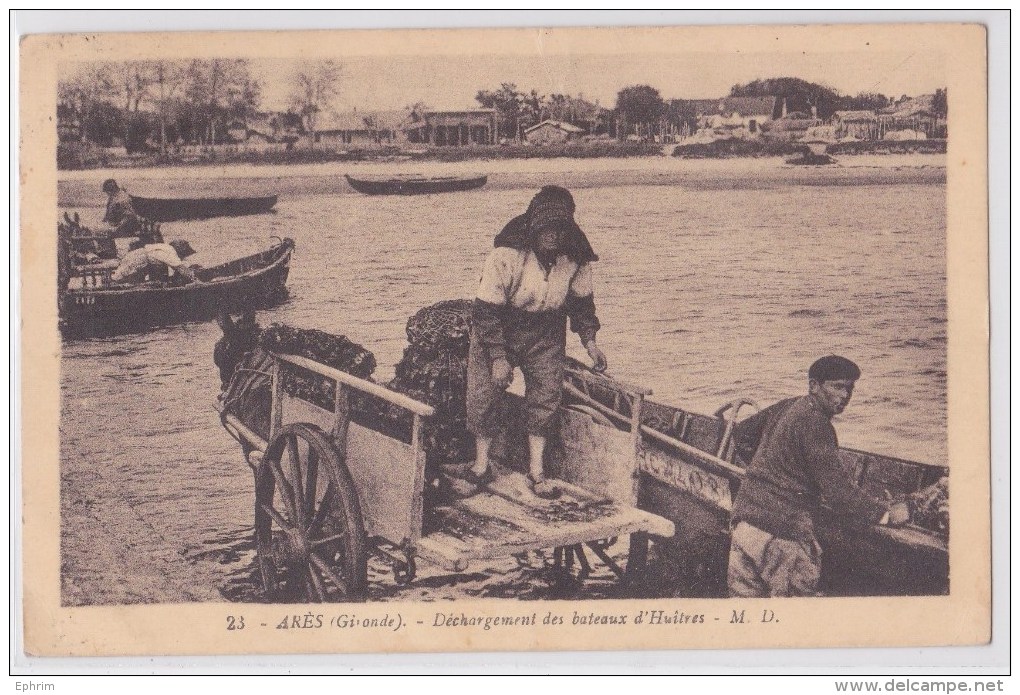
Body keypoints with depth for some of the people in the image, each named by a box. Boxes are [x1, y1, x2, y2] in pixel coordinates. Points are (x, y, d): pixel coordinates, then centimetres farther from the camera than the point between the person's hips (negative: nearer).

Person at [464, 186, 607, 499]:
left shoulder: (576, 256, -15)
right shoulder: (507, 254, -28)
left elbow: (581, 300, 6)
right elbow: (487, 309, -23)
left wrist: (589, 340, 0)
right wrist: (498, 358, -24)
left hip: (546, 334, 3)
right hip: (499, 327, -3)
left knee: (547, 395, -4)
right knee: (483, 394, -6)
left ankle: (536, 471, 6)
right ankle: (481, 465, 12)